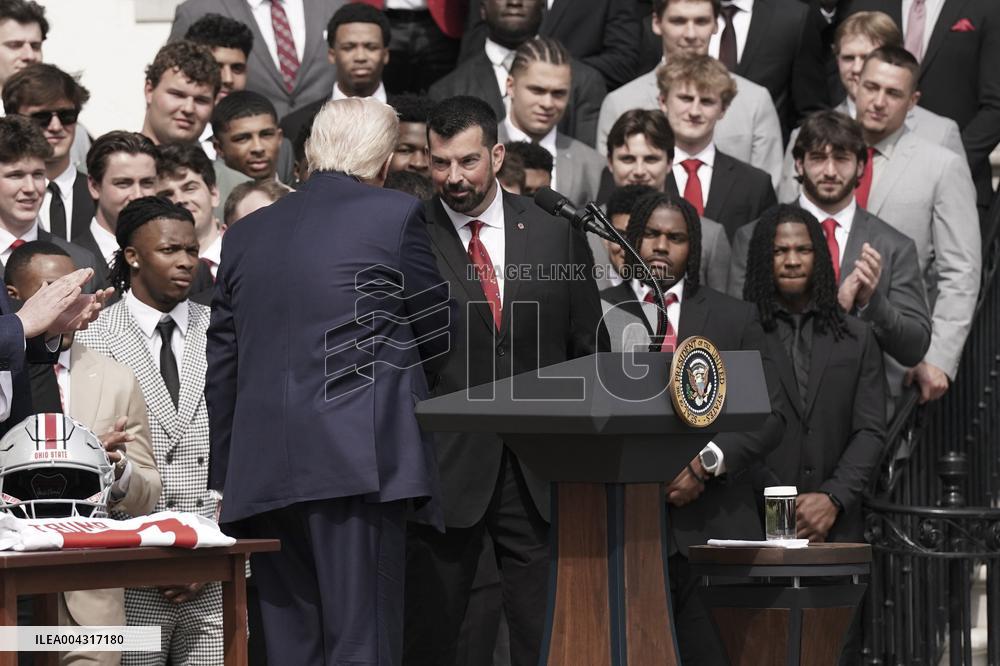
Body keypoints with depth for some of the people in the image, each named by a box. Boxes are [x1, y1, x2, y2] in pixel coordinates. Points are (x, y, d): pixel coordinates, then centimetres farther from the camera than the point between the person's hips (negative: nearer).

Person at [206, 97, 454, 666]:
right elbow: (440, 334, 7)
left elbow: (221, 368, 18)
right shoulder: (396, 215, 0)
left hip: (261, 471, 5)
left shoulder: (247, 233, 16)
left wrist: (226, 479, 23)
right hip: (358, 461, -5)